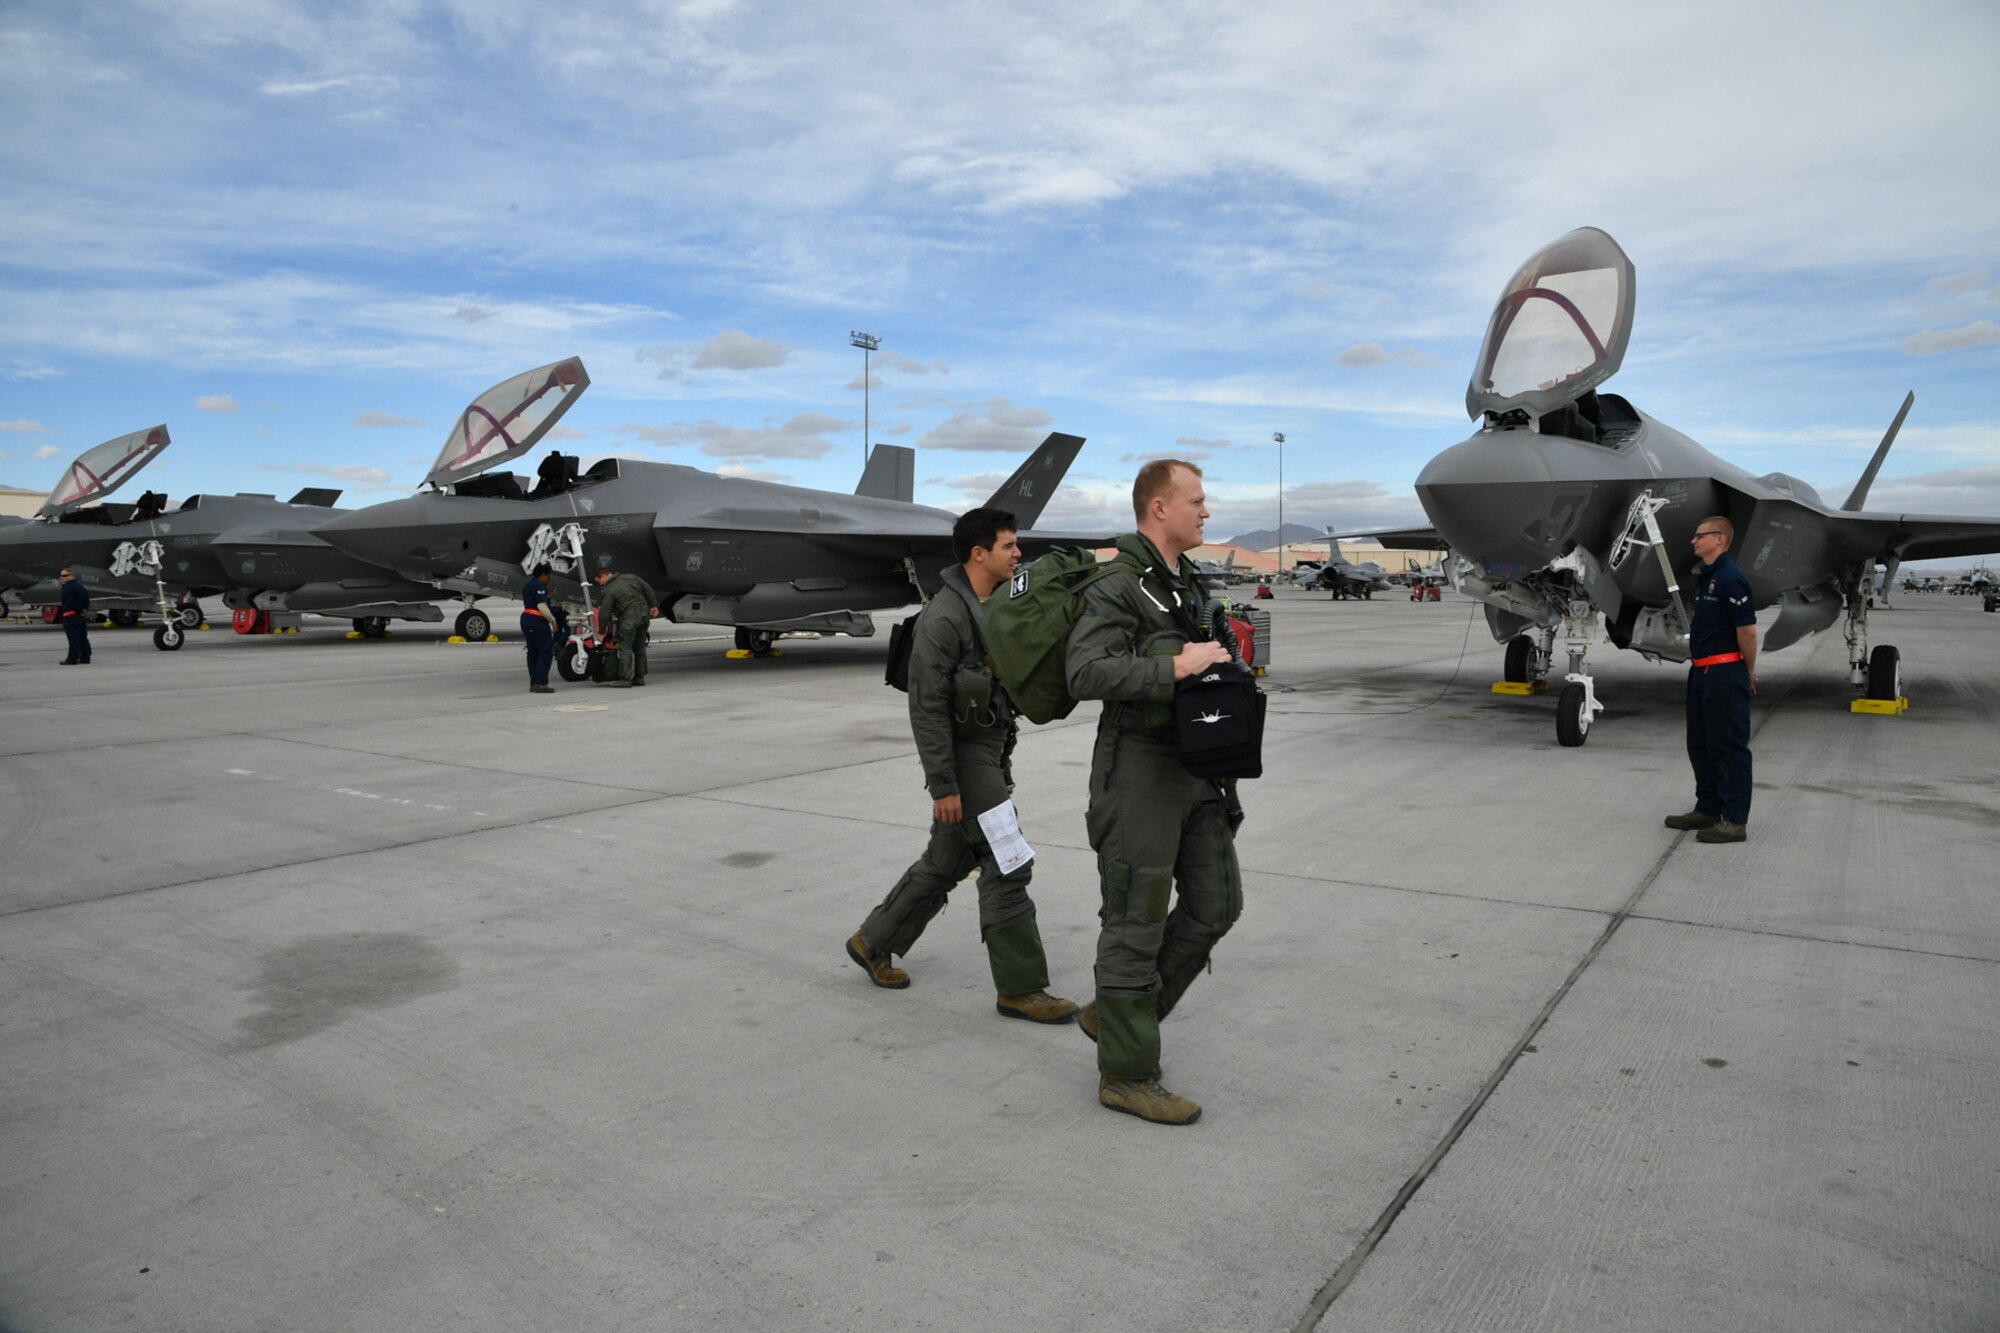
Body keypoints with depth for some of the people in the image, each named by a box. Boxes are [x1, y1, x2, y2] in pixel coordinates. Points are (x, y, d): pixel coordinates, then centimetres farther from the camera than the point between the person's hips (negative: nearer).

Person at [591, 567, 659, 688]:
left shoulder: (609, 591, -8)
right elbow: (648, 589, 11)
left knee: (625, 648, -3)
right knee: (640, 647, 14)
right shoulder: (630, 577, 10)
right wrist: (653, 605, 17)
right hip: (644, 613, 7)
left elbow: (605, 613, -7)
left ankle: (625, 679, -6)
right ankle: (639, 677, 18)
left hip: (629, 618, -7)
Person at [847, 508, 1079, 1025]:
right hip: (963, 755, -9)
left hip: (992, 752, 9)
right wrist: (942, 786, -21)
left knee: (946, 862, 16)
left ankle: (873, 942, 31)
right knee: (1007, 866, -5)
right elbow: (926, 708, -20)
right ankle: (1019, 988, 7)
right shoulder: (943, 619, -18)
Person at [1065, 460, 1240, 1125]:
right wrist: (1175, 667, -24)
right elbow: (1086, 672, -25)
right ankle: (1127, 1075, 13)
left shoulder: (1185, 582, 16)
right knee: (1137, 920, -1)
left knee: (1216, 903, 12)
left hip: (1194, 768, 9)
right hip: (1139, 768, -9)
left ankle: (1114, 1013, 26)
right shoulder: (1119, 584, -13)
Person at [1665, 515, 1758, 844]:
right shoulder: (1704, 576, 14)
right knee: (1700, 744, 16)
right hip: (1702, 671, 10)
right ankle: (1708, 809, 26)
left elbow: (1748, 631, -16)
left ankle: (1735, 820, 3)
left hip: (1725, 673, -10)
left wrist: (1748, 671, -4)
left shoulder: (1730, 578, -17)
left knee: (1729, 746, -3)